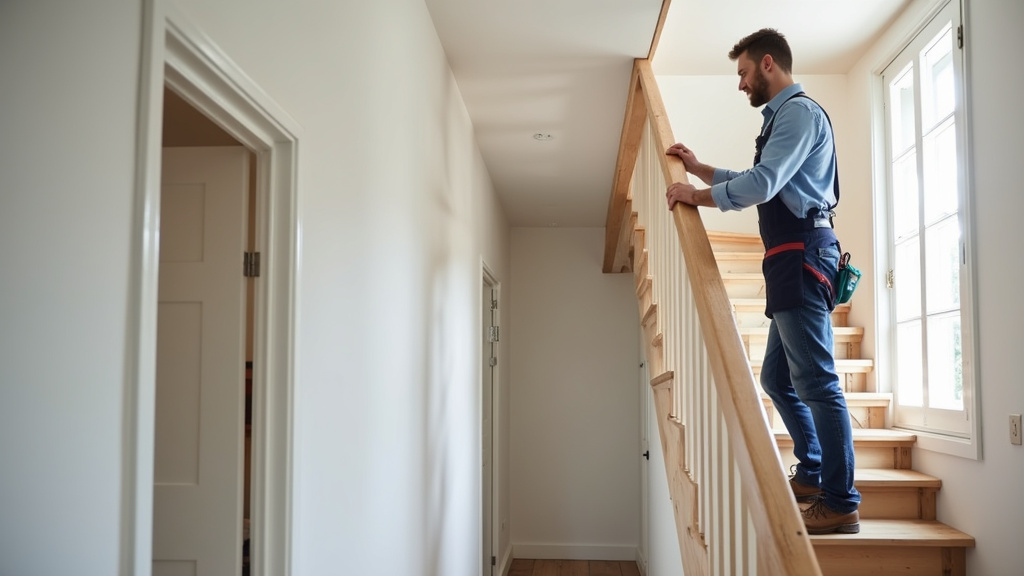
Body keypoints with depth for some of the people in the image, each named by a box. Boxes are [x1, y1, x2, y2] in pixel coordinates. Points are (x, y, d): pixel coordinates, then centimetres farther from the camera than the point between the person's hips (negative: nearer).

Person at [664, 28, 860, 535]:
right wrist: (699, 168, 28)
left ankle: (840, 505, -3)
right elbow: (757, 185, 30)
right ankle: (811, 475, 27)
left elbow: (760, 185, -19)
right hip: (792, 263, 11)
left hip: (801, 254, -11)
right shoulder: (782, 116, 24)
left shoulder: (798, 111, -7)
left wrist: (695, 196, -9)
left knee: (816, 382, -9)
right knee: (776, 379, 16)